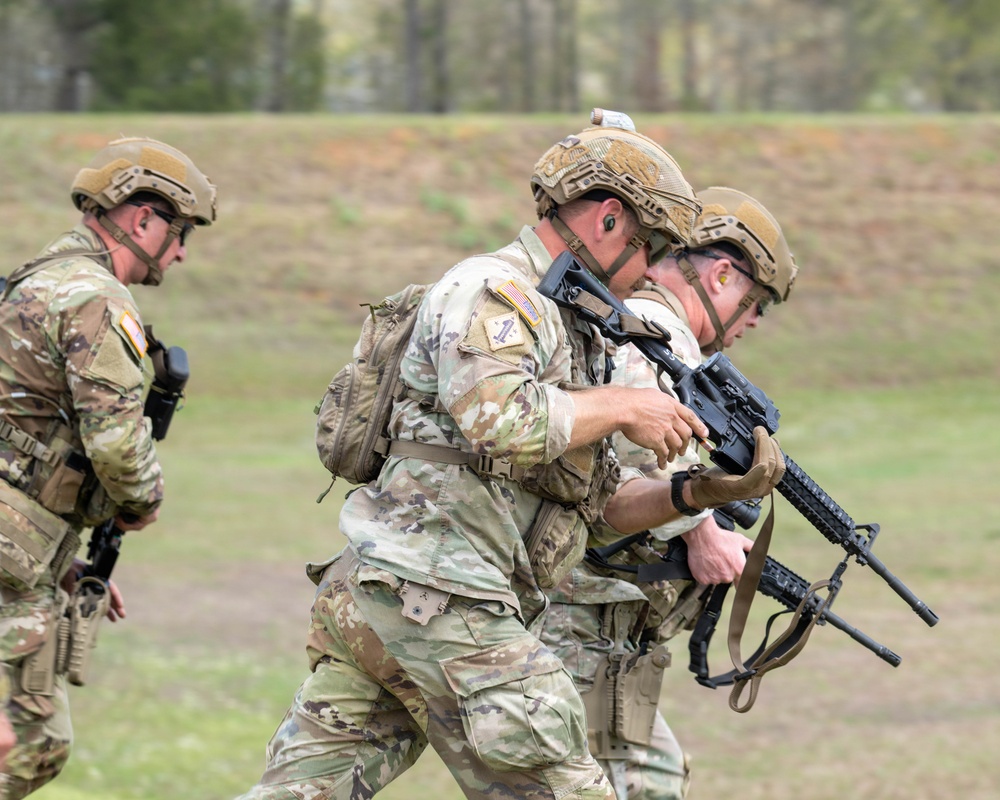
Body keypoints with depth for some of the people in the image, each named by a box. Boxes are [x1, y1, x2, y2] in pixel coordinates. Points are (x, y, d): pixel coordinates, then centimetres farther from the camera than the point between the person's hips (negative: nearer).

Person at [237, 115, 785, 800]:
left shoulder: (568, 326, 24)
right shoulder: (493, 291, -6)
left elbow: (595, 504, 24)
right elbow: (497, 419, -25)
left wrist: (706, 491, 10)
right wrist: (620, 408, -11)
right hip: (434, 598, -10)